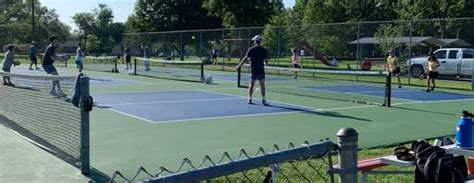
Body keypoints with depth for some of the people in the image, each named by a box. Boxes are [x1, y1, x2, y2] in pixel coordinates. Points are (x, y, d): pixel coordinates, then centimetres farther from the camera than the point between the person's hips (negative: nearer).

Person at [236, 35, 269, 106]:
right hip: (261, 70, -1)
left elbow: (245, 58, -3)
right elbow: (266, 61, -3)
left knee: (251, 85, 9)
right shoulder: (264, 50, -3)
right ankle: (263, 100, 1)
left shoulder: (251, 49, -3)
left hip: (253, 70, 1)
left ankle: (250, 99, 13)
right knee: (262, 85, 3)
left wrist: (239, 65, 7)